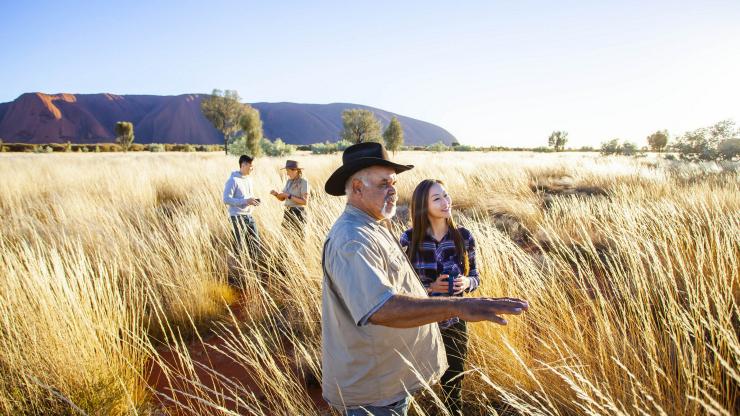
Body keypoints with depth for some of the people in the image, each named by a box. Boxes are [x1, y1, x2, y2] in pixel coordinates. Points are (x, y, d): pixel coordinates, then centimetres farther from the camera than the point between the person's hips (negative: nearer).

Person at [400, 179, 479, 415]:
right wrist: (430, 288, -23)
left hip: (454, 322, 2)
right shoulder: (409, 239, -14)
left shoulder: (464, 237, -8)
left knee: (453, 383, 18)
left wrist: (466, 283, -19)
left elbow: (475, 277, 3)